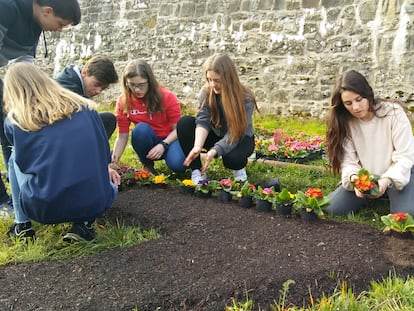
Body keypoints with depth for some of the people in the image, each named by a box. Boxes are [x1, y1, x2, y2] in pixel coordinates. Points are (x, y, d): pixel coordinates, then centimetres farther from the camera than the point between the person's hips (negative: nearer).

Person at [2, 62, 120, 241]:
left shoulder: (14, 120, 7)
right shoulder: (84, 106, 10)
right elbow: (103, 150, 18)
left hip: (44, 208, 0)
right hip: (95, 203, 1)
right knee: (108, 181, 35)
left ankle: (22, 225, 21)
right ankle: (84, 223, 7)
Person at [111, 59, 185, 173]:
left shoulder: (167, 97, -15)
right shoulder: (123, 101, -10)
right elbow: (122, 136, -8)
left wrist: (163, 145, -29)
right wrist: (113, 161, -22)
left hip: (169, 140, -2)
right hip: (147, 143, 2)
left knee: (177, 165, -34)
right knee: (141, 129, -33)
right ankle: (147, 165, -7)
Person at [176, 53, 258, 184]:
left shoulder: (245, 98, -25)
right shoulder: (206, 92, -15)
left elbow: (235, 133, -29)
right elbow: (203, 121, -25)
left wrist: (214, 151, -42)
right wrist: (198, 146, -43)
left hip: (240, 138, -3)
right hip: (216, 135, 4)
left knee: (231, 158, -39)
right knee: (185, 122, -23)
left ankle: (239, 167, 1)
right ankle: (197, 171, -18)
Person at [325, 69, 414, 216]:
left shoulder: (393, 112, -17)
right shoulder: (345, 122, -9)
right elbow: (348, 161, -12)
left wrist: (387, 180, -34)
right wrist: (354, 178, -34)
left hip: (398, 173, -3)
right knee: (332, 208, -13)